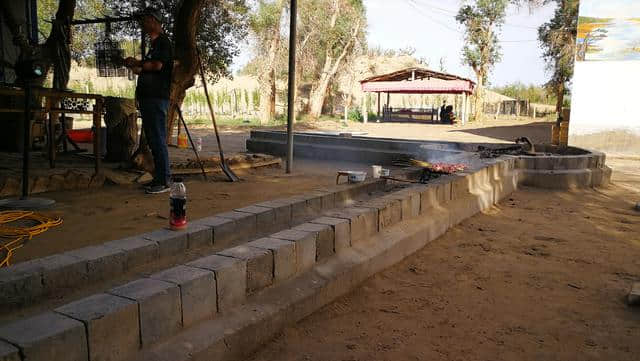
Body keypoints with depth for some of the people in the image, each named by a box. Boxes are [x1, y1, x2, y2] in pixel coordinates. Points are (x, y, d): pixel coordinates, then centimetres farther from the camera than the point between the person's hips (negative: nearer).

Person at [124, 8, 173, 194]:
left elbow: (157, 65, -19)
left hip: (157, 98, -10)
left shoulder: (163, 42, -5)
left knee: (158, 140, -10)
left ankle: (164, 181, -7)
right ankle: (159, 178, 17)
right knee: (153, 140, 11)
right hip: (148, 98, 10)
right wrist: (136, 65, 9)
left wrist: (137, 64, -3)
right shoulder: (154, 44, 25)